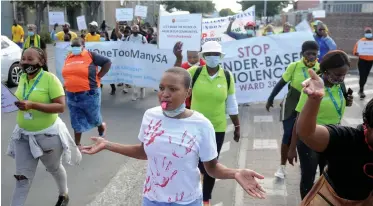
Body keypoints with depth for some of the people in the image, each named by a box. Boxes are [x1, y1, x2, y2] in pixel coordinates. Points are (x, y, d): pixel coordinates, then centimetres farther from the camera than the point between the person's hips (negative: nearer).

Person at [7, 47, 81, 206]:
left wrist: (32, 105, -32)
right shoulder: (22, 78, 1)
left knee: (54, 169, 20)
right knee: (22, 177, 5)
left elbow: (61, 106, -24)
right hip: (23, 134, 4)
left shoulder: (50, 79, -19)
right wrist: (17, 103, -1)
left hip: (48, 134, -4)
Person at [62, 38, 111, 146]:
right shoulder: (68, 58, 9)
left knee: (93, 118, 13)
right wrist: (69, 84, 8)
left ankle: (101, 126, 46)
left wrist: (98, 77, -8)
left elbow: (107, 62, -7)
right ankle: (77, 144, 23)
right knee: (76, 121, 11)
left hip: (89, 94, -5)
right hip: (72, 96, 5)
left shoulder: (90, 55, -8)